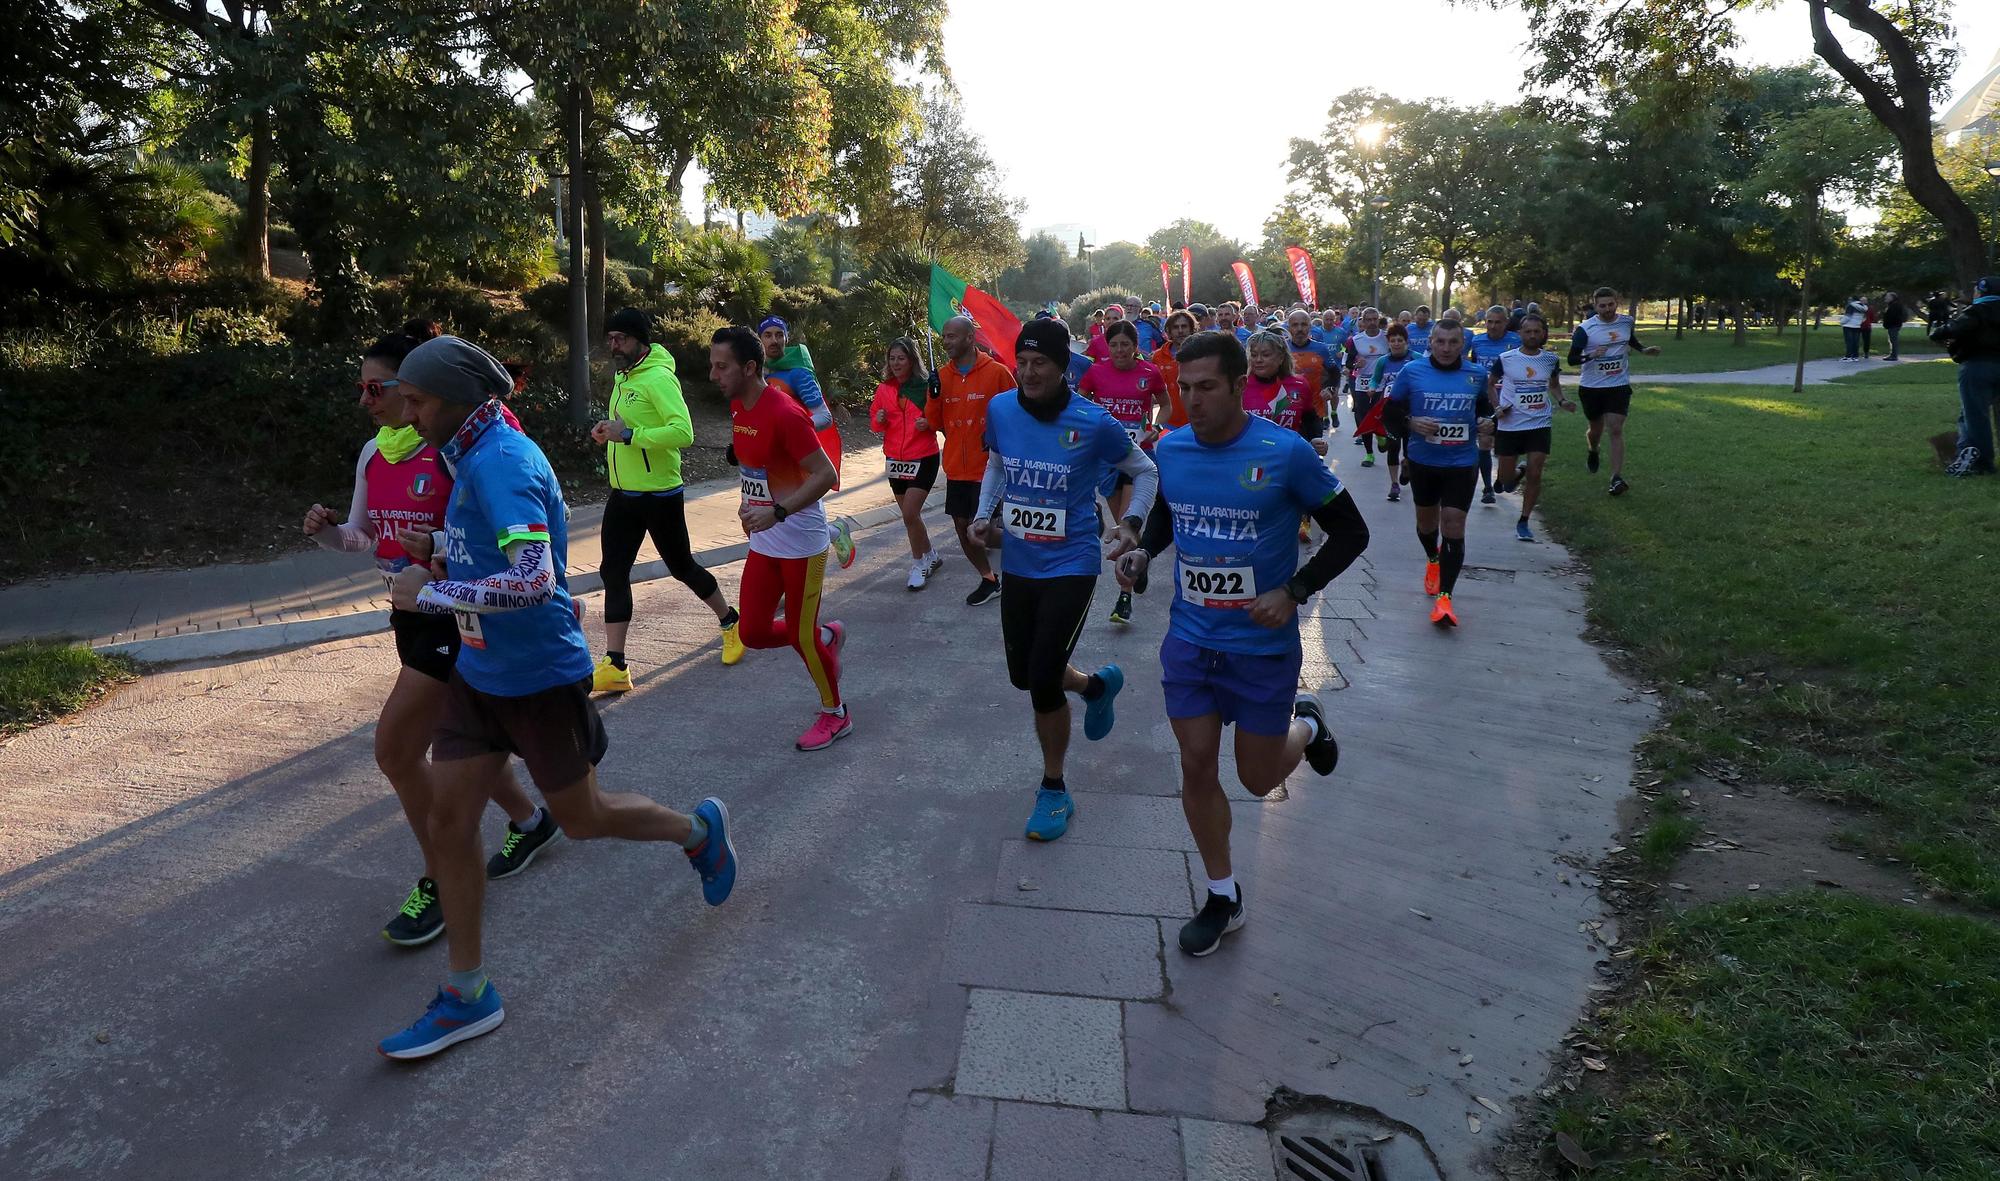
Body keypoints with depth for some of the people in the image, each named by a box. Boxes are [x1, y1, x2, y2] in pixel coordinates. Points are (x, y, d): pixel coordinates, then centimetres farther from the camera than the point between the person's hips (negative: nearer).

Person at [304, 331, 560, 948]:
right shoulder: (373, 454, 7)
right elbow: (363, 534, 17)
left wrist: (441, 544, -30)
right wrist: (326, 530, -3)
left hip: (456, 615, -8)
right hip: (411, 614, 8)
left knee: (395, 747, -9)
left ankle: (443, 882, 9)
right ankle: (528, 819, 43)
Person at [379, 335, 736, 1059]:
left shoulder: (501, 463, -23)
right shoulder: (472, 458, 7)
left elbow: (533, 579, -33)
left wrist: (430, 594, -24)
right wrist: (448, 567, 12)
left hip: (538, 678, -9)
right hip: (478, 673, 9)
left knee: (580, 820, 9)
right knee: (448, 820, 7)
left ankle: (699, 831, 36)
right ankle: (466, 996, 20)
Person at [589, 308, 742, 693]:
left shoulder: (659, 378, -18)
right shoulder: (622, 377, 11)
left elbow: (684, 432, -30)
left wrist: (629, 434, -30)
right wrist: (609, 432, 5)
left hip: (660, 496, -8)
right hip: (623, 494, 8)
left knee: (682, 567, 8)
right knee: (613, 573, 2)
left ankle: (730, 621, 34)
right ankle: (614, 666, 6)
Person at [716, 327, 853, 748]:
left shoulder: (784, 413, -22)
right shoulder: (738, 407, 4)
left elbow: (825, 474, -24)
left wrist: (777, 512, -30)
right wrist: (750, 504, 14)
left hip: (800, 543, -8)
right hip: (763, 542, 8)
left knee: (801, 636, 2)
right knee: (753, 633, 8)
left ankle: (835, 715, 23)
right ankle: (828, 635, 33)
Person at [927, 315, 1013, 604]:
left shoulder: (996, 372, -9)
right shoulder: (942, 375, 5)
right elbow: (935, 423, 7)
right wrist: (934, 396, -9)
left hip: (988, 467, -5)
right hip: (956, 468, 6)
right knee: (962, 527, 11)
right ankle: (989, 579, 30)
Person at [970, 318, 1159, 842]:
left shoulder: (1094, 422, -15)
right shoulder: (1000, 410, -4)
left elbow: (1145, 472, 1)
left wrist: (1133, 523, -14)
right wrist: (985, 514, 1)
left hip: (1070, 566, -5)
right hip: (1018, 563, 5)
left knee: (1043, 678, -10)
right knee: (1023, 675, 14)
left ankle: (1054, 790, 14)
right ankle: (1097, 685, 48)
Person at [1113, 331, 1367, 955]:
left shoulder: (1285, 452, -16)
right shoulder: (1170, 448, -3)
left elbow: (1350, 533, -7)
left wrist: (1294, 591, -18)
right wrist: (1145, 551, -2)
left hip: (1263, 645, -3)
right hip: (1189, 639, 4)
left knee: (1259, 779, 9)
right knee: (1196, 769, 5)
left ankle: (1304, 725, 44)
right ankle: (1223, 897, 26)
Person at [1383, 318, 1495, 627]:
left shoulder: (1476, 375, 1)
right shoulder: (1412, 371, -6)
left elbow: (1485, 408, 19)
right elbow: (1389, 413, -2)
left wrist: (1487, 423, -3)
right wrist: (1410, 423, -21)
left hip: (1461, 464, 0)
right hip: (1422, 461, 0)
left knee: (1454, 526, -9)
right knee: (1426, 518, 18)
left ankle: (1444, 596, -6)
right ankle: (1433, 559, 51)